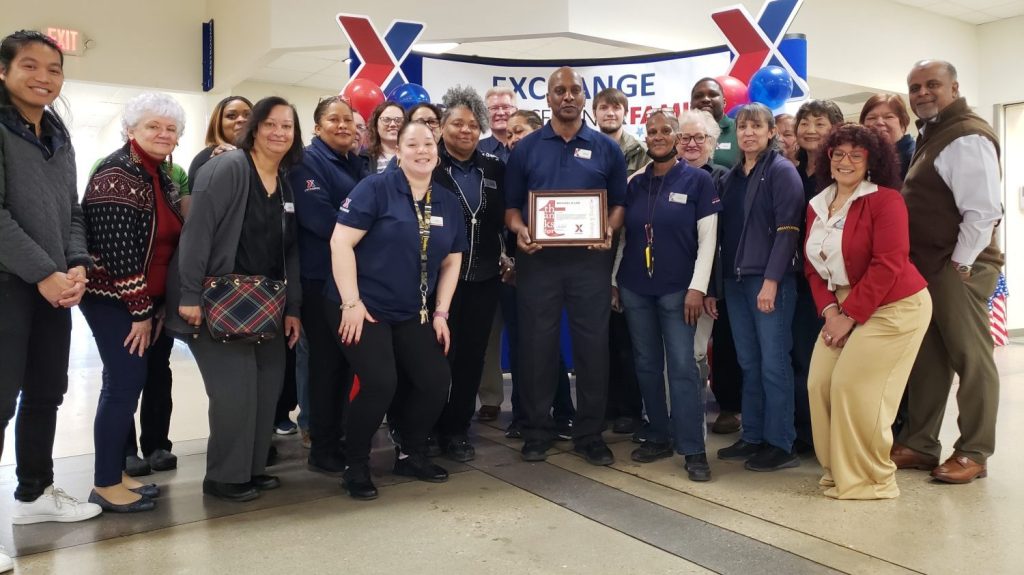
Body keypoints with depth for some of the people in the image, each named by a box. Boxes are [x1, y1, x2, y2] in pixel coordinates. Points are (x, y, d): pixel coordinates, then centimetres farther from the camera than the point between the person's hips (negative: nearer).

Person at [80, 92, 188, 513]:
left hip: (144, 300, 9)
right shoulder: (117, 176, -16)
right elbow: (119, 251, -21)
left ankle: (116, 473, 23)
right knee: (125, 384, -8)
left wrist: (156, 308, 8)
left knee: (125, 384, 12)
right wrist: (140, 311, -18)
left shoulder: (161, 176, 12)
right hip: (114, 299, -9)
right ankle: (105, 486, 4)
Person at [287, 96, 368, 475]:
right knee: (327, 361, -1)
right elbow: (320, 219, -19)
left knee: (345, 359, 12)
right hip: (321, 279, -7)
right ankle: (322, 450, 10)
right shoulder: (308, 161, -7)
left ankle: (338, 439, 24)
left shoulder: (356, 164, 17)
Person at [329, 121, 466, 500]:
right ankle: (356, 465, 5)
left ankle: (410, 454, 24)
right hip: (365, 308, -6)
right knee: (379, 383, -18)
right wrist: (351, 302, -19)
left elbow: (452, 261, 13)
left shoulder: (448, 202, 8)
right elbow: (340, 242, -15)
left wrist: (440, 313, 6)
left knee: (436, 382, -1)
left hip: (414, 314, 6)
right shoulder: (376, 188, -9)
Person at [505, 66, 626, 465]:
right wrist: (519, 230, -13)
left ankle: (589, 434, 16)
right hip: (538, 259, 0)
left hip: (590, 260, 0)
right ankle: (536, 432, 17)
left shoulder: (606, 149, 8)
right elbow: (511, 204, 7)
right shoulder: (526, 148, 8)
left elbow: (620, 203, 8)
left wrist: (610, 230, -12)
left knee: (592, 346, 3)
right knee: (537, 345, 4)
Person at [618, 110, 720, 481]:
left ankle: (693, 450, 1)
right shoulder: (634, 183, 9)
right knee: (647, 365, 9)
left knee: (683, 367, -6)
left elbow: (707, 238, -5)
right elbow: (621, 235, 13)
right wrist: (613, 280, 9)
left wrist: (698, 287, -13)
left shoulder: (698, 180, -1)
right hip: (635, 288, 4)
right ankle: (659, 437, 21)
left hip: (677, 289, -4)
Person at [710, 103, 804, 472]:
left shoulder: (782, 171, -3)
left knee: (773, 363, -3)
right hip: (735, 279, 6)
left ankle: (780, 445, 5)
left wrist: (771, 279, -18)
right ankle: (753, 437, 19)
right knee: (748, 363, 10)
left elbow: (788, 229, -11)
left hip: (770, 279, -6)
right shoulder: (731, 176, 16)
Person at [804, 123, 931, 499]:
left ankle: (870, 480, 6)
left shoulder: (885, 200, -13)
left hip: (893, 307, -7)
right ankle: (838, 471, 18)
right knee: (820, 384, 0)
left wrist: (850, 316, -19)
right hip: (844, 308, 7)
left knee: (855, 387, -12)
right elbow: (813, 266, 7)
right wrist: (829, 311, -7)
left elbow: (887, 266, -20)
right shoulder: (817, 206, 8)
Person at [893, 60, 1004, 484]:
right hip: (929, 267, 10)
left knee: (970, 360, 0)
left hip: (958, 267, -10)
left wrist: (959, 264, -17)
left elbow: (983, 211, -20)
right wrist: (927, 267, 14)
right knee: (927, 359, 12)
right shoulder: (931, 135, 18)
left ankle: (973, 453, 9)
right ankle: (919, 445, 21)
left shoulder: (967, 138, -13)